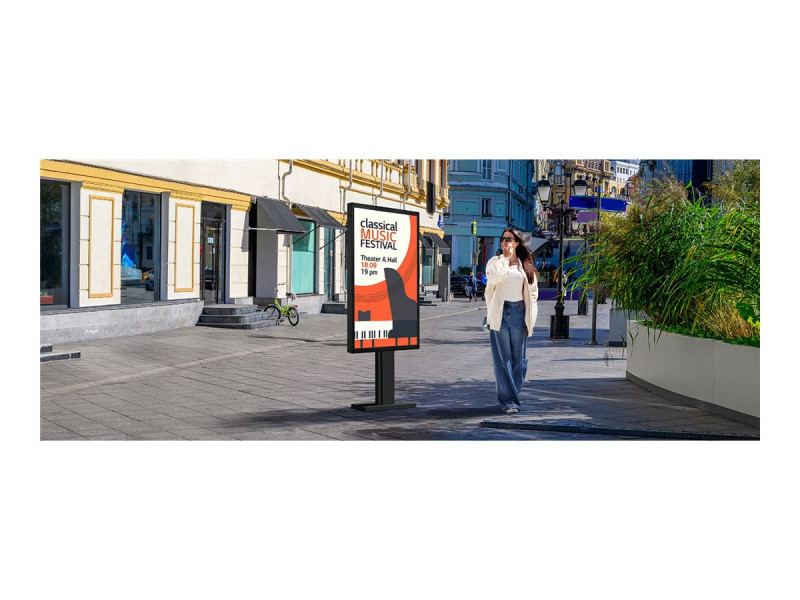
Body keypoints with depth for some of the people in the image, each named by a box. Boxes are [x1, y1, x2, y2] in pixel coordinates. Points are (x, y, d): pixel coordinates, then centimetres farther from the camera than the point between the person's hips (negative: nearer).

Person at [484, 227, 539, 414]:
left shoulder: (525, 266, 13)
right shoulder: (495, 261, 7)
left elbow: (533, 290, 18)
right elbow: (493, 278, -15)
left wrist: (530, 314, 7)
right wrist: (505, 258, -6)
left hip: (518, 312, 2)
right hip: (500, 313, -2)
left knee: (518, 357, 4)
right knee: (503, 358, -5)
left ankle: (513, 396, 15)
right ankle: (507, 400, -5)